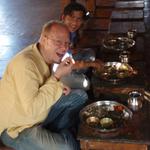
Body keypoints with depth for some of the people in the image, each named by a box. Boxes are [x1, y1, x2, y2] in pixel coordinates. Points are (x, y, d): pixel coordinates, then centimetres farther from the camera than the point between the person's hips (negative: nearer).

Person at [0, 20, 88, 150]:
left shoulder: (47, 55, -1)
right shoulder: (25, 63, -30)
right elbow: (31, 109, -36)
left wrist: (58, 86, -4)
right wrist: (57, 76, -32)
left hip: (38, 112, 9)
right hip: (16, 128, -9)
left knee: (80, 96, 9)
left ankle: (62, 133, 17)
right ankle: (59, 138, 5)